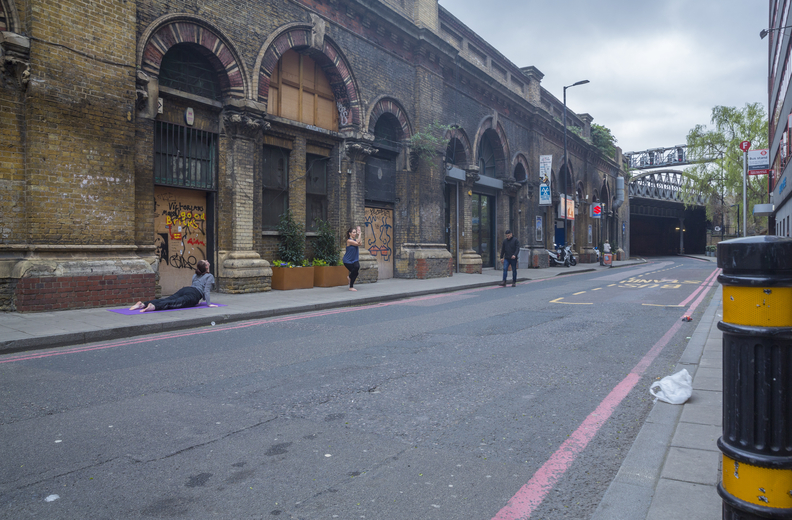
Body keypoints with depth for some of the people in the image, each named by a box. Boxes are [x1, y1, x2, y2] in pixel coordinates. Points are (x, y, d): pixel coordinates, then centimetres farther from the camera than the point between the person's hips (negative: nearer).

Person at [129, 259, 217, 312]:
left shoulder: (195, 275, 33)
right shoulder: (210, 276, 10)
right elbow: (206, 290, -1)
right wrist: (209, 303, -3)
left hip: (184, 289, 7)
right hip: (194, 294, -7)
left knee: (166, 300, -10)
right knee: (176, 303, -29)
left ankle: (143, 304, -30)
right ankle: (154, 306, -54)